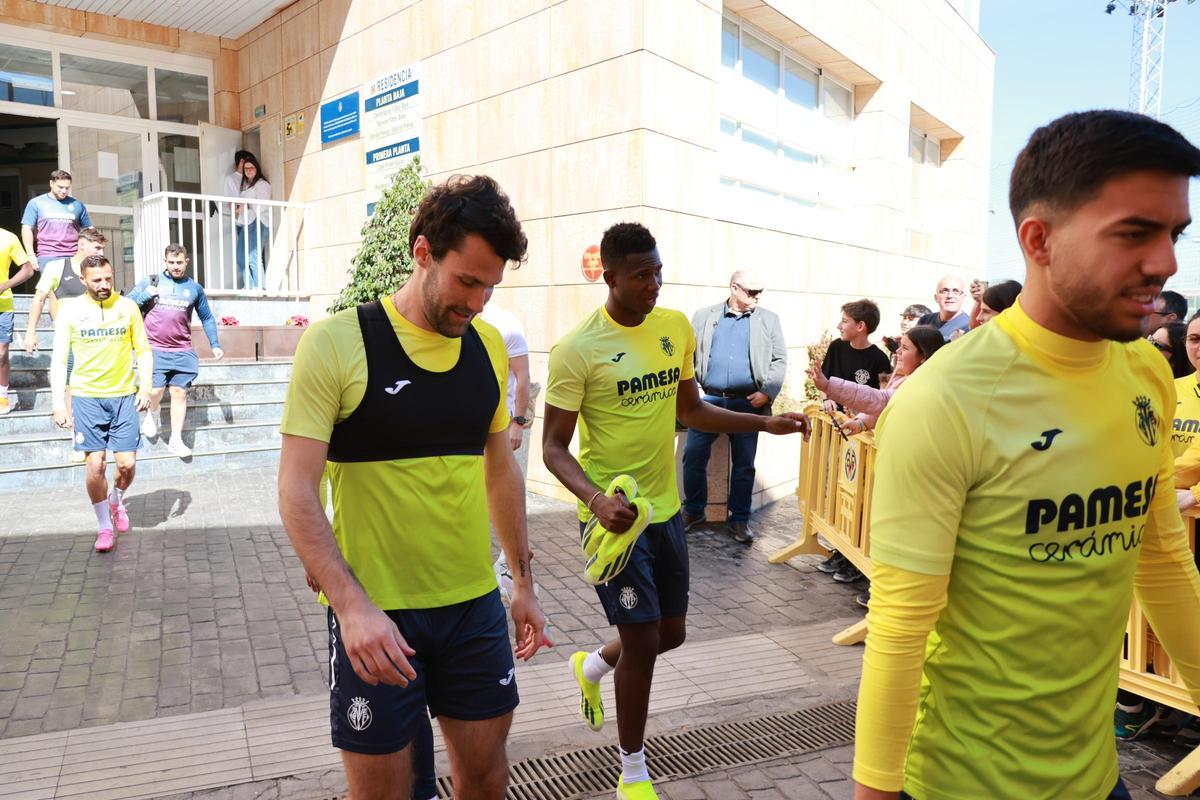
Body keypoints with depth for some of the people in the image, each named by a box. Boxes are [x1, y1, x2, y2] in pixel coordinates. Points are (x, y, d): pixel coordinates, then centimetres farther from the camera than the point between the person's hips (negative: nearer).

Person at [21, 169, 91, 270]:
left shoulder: (77, 205, 11)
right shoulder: (36, 203, 7)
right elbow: (27, 229, 5)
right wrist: (31, 255, -5)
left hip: (73, 257, 1)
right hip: (47, 257, -1)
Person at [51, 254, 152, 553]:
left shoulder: (127, 306, 2)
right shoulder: (70, 310, -1)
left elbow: (143, 351, 8)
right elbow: (59, 360, 1)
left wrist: (145, 386, -5)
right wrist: (59, 403, -5)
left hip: (124, 395, 1)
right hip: (86, 397, -1)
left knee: (127, 463, -1)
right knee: (95, 464, -2)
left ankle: (117, 500, 32)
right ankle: (104, 527, 15)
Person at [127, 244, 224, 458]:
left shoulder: (195, 288, 10)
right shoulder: (150, 281, 5)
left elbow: (207, 318, 17)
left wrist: (215, 344, 10)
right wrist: (145, 295, -11)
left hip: (182, 351, 2)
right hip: (154, 348, -2)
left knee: (180, 393, 2)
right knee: (156, 390, -13)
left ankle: (176, 439, 11)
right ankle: (152, 413, 22)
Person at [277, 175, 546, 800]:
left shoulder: (487, 345, 5)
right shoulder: (337, 342, -12)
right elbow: (297, 491, -13)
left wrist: (523, 581, 15)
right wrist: (351, 605, -23)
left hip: (475, 603, 5)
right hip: (373, 614, -4)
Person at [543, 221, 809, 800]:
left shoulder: (677, 328, 2)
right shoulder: (577, 349, -16)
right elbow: (554, 448, -14)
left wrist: (767, 424, 5)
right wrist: (596, 499, -32)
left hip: (666, 508, 6)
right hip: (615, 515, -6)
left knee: (671, 633, 17)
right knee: (643, 641, 0)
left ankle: (590, 667, 49)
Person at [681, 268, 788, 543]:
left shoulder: (769, 320, 7)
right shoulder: (704, 316, 7)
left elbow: (779, 361, 6)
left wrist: (767, 392, -8)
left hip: (747, 403, 0)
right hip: (708, 399, 0)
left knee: (744, 465, 5)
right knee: (693, 457, 0)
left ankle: (739, 519, 19)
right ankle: (693, 510, 19)